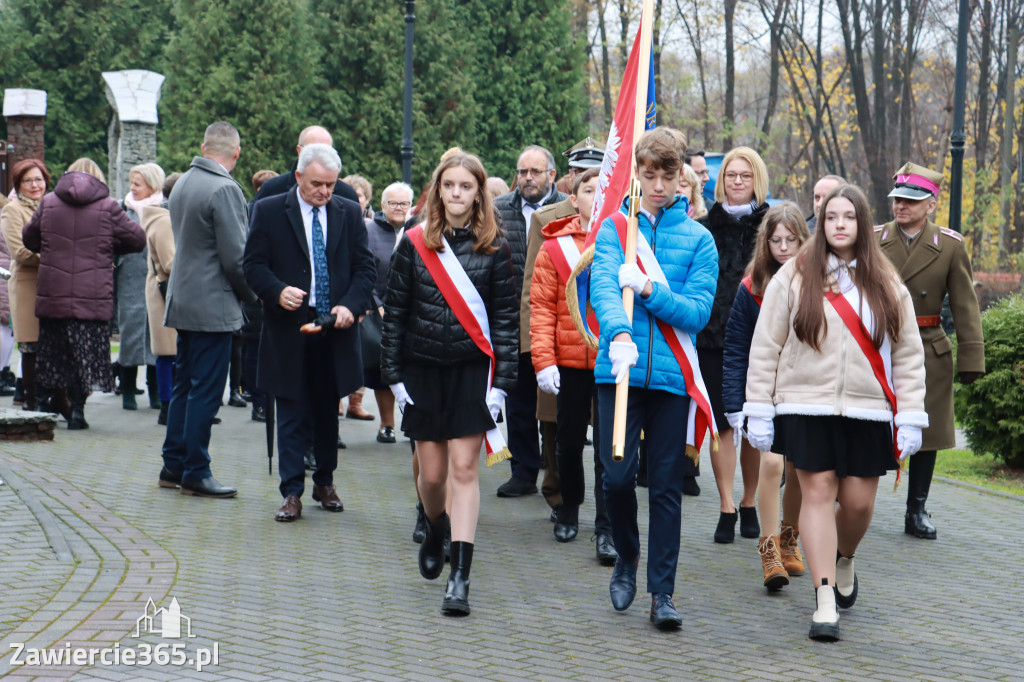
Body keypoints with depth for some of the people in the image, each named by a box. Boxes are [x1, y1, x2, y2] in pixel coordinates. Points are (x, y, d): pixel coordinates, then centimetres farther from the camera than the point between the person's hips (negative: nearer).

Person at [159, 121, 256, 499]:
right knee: (206, 390, -3)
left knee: (184, 385, 15)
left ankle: (174, 466, 20)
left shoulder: (182, 184, 10)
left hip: (182, 299, 9)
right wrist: (252, 293, -1)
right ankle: (195, 474, 1)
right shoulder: (224, 189, -17)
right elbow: (235, 256, -17)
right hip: (213, 305, -9)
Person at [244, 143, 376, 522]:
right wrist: (277, 291, -22)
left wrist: (351, 305, -11)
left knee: (328, 413, 13)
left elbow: (364, 267, 6)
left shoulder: (350, 213, 6)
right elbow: (254, 265, -2)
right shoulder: (269, 212, -1)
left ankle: (325, 483, 28)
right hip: (289, 328, -3)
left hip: (336, 330, 3)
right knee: (292, 416, -1)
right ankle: (292, 493, 3)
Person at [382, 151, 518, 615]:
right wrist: (394, 375, 1)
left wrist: (501, 382, -7)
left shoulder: (494, 249, -1)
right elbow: (395, 313, 5)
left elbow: (506, 317, -1)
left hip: (473, 370, -2)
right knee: (432, 473, 7)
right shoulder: (414, 244, 2)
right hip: (423, 369, 2)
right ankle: (435, 530, 41)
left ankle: (459, 579, -6)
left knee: (464, 469, -7)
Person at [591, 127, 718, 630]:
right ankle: (627, 557, 23)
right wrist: (618, 334, -29)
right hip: (621, 370, 0)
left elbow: (698, 310, -2)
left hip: (672, 374, 0)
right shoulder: (614, 227, 7)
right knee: (617, 476, -6)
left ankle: (662, 593, 10)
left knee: (666, 485, 2)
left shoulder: (698, 239, 7)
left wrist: (649, 288, -16)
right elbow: (603, 287, -10)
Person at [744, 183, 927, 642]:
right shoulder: (794, 278, 1)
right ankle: (825, 600, -2)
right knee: (818, 493, -6)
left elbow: (908, 356, 6)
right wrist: (759, 410, -2)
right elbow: (765, 346, 2)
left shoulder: (888, 287, 6)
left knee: (859, 501, 3)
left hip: (867, 411, 2)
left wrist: (910, 417, -1)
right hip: (806, 408, -1)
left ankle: (844, 560, 37)